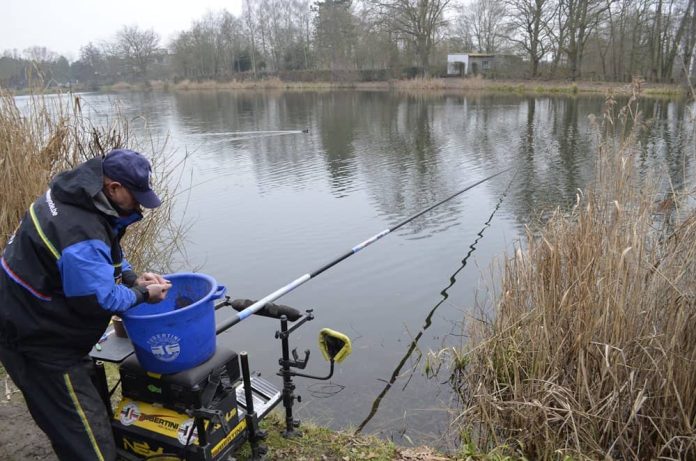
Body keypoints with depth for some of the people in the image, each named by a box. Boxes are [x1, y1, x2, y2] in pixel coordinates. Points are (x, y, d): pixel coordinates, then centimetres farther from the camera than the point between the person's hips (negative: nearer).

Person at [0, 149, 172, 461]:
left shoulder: (77, 195, 1)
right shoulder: (81, 234, -32)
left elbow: (105, 257, 15)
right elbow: (98, 301, -25)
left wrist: (131, 277, 1)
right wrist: (142, 294, -10)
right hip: (38, 342, -10)